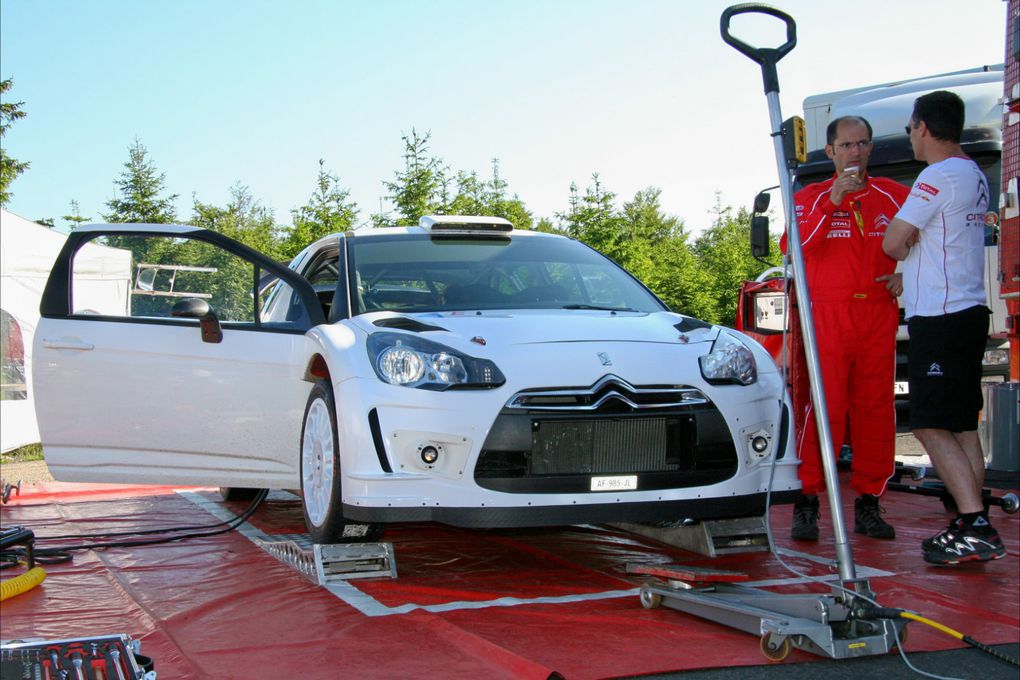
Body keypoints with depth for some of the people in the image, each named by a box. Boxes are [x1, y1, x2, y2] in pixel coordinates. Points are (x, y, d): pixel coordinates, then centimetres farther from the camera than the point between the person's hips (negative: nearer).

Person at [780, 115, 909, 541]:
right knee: (823, 408, -10)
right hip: (827, 317, -3)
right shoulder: (811, 197, 7)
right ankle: (806, 502, -5)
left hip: (879, 315, 3)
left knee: (876, 408, 4)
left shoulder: (894, 196, 13)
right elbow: (794, 247, -10)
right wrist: (832, 202, -16)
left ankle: (868, 503, 12)